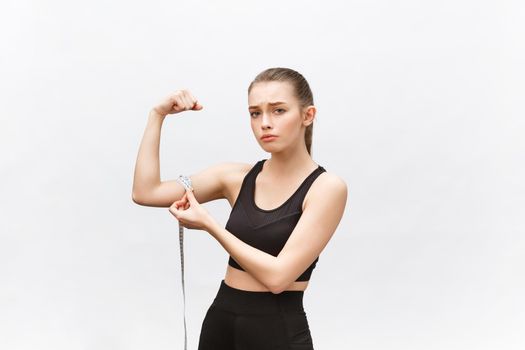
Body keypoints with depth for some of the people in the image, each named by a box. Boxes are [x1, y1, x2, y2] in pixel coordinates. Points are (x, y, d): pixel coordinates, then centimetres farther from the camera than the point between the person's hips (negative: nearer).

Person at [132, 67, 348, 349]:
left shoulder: (326, 188, -11)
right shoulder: (237, 177, 3)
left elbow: (278, 275, -19)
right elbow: (145, 193, -3)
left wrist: (208, 224, -14)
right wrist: (157, 115, -4)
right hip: (220, 321, 5)